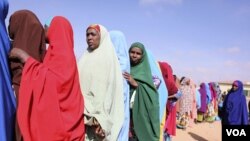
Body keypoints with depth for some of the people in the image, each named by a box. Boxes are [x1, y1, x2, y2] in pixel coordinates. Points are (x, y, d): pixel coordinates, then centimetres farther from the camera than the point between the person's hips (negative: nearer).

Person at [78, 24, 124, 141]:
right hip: (80, 114, 5)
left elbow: (111, 89, -11)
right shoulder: (84, 58, 15)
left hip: (98, 115, -5)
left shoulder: (108, 57, -2)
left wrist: (101, 118, -18)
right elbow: (78, 84, 11)